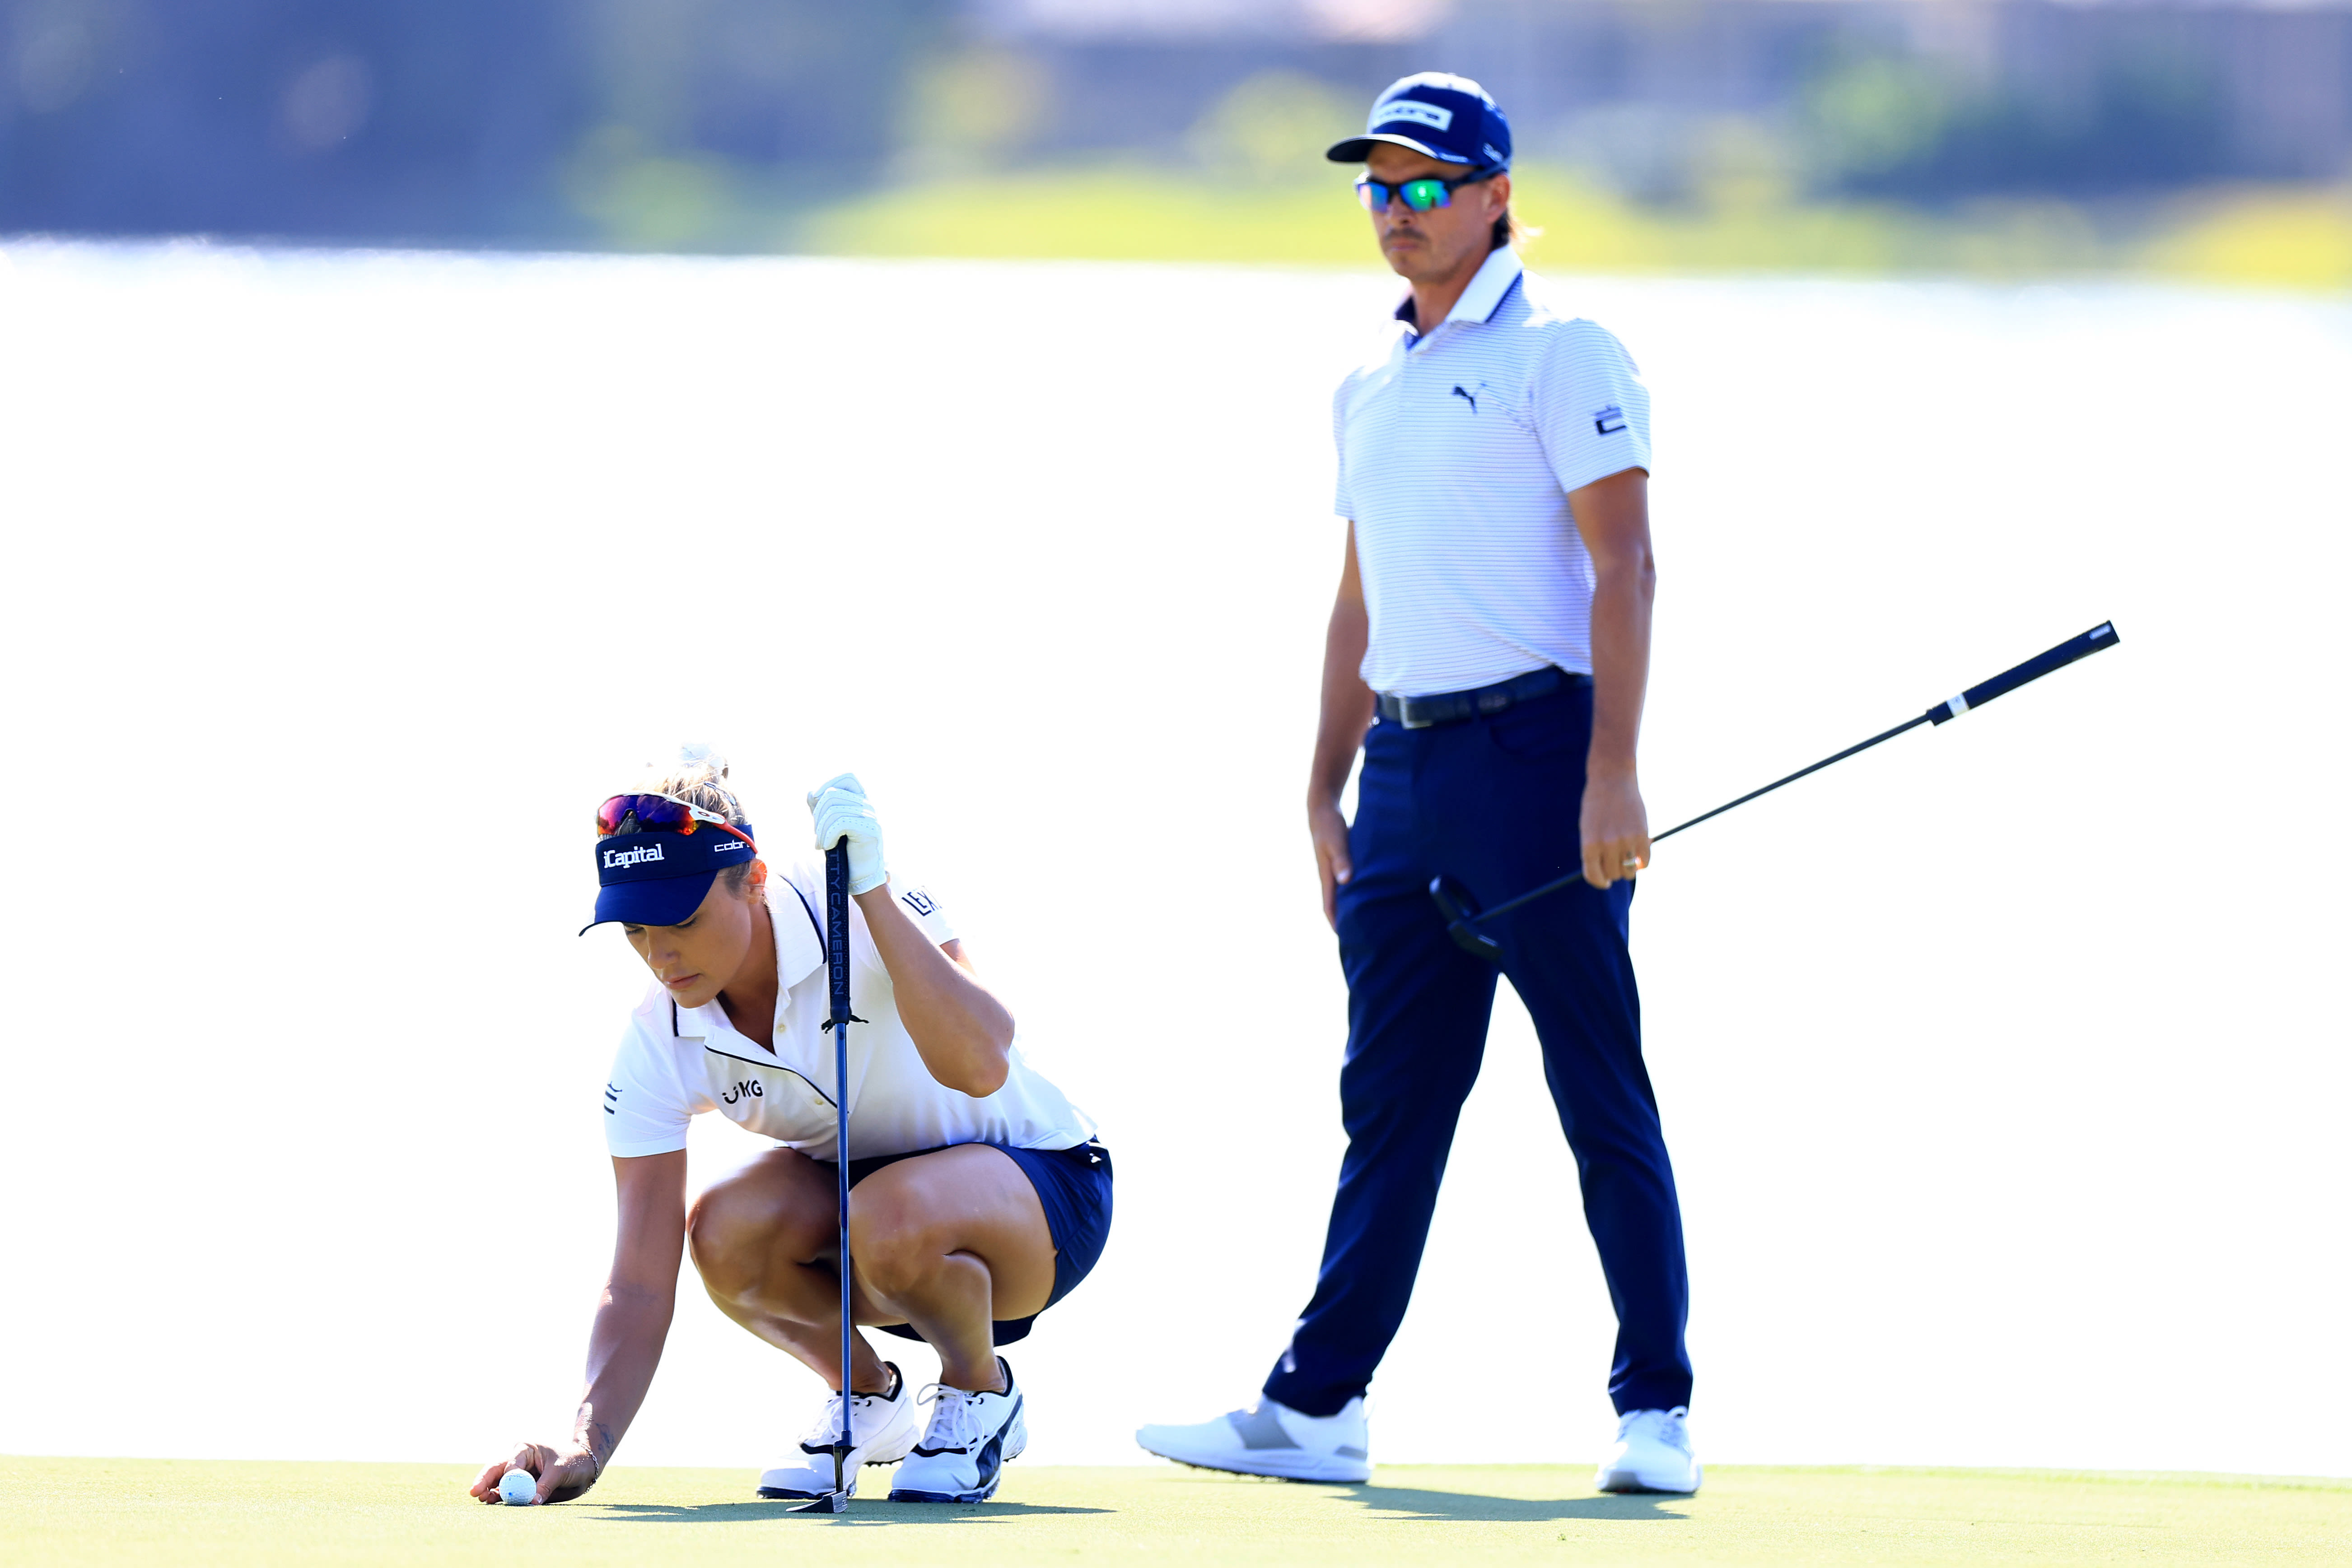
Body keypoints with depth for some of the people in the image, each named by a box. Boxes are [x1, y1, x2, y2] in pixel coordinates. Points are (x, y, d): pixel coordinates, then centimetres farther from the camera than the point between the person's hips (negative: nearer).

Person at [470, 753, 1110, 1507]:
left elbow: (978, 1066, -44)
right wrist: (587, 1443, -36)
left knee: (891, 1220, -38)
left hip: (1043, 1186, -4)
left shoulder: (869, 910, -27)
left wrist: (872, 893, -46)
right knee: (723, 1232, -28)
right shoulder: (656, 1047, -17)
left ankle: (980, 1393, -4)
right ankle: (868, 1396, 3)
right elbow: (639, 1285, -19)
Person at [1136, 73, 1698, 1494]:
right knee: (1391, 1097, 8)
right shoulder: (1371, 389, 19)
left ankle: (1657, 1414, -2)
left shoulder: (1558, 352, -5)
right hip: (1405, 771, 7)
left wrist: (1612, 773, -19)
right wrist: (1325, 790, 18)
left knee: (1603, 1095, -5)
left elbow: (1622, 562, -11)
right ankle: (1317, 1408, 9)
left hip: (1536, 750, -7)